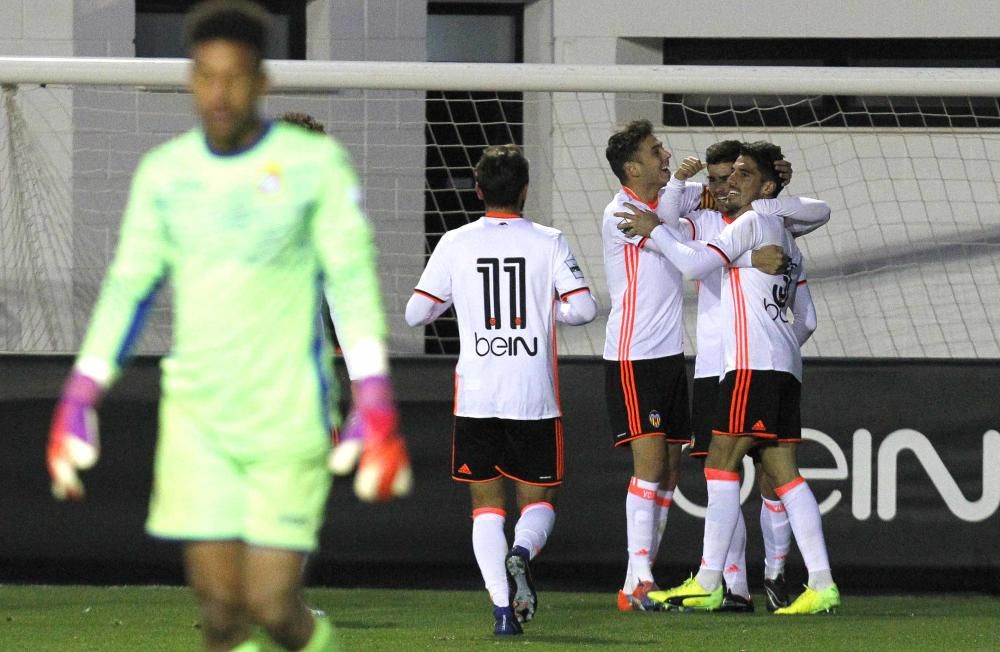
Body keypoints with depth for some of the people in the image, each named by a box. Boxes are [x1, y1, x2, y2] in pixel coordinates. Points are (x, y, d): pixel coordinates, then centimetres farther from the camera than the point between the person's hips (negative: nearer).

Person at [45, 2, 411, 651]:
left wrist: (376, 405, -16)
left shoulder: (314, 163, -5)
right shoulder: (164, 172, 5)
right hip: (197, 419, 3)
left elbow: (353, 280, -7)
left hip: (288, 420, -3)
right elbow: (128, 288, 12)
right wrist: (78, 401, 8)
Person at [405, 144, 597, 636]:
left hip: (475, 396, 0)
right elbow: (584, 308, -7)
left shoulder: (455, 245, 1)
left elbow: (416, 313, 3)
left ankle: (502, 605, -7)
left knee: (486, 503, 8)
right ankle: (522, 554, -21)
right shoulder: (549, 243, -1)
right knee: (538, 500, 12)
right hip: (535, 396, 0)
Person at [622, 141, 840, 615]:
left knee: (721, 466, -9)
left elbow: (697, 264, -14)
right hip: (785, 368, 9)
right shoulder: (786, 239, 25)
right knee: (782, 473, 3)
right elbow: (806, 320, 27)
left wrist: (656, 230, -2)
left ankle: (707, 584, -13)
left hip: (754, 364, -9)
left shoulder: (753, 222, -3)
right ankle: (821, 585, -5)